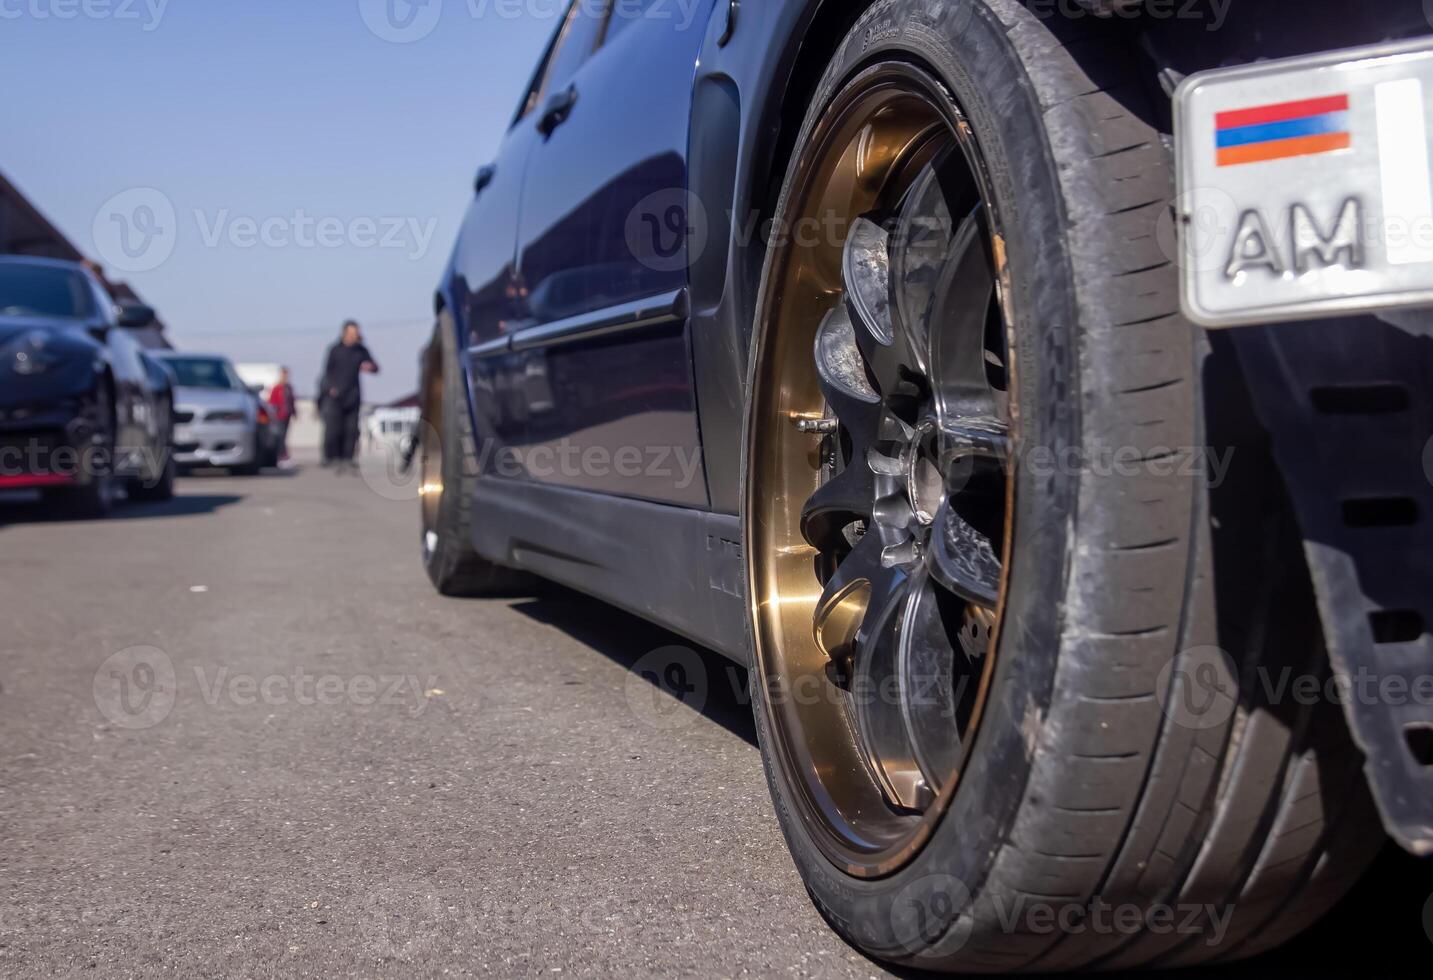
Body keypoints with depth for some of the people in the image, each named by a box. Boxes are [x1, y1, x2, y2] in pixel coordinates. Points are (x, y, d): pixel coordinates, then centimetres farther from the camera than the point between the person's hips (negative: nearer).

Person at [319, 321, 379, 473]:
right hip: (335, 395, -2)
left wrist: (370, 367, -17)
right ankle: (334, 458, 3)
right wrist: (331, 388, -9)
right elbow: (327, 370, 3)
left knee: (351, 429, -2)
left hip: (352, 397, 3)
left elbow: (375, 368, 7)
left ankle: (347, 458, 5)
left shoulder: (361, 351, 7)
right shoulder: (335, 350, 1)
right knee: (333, 429, -7)